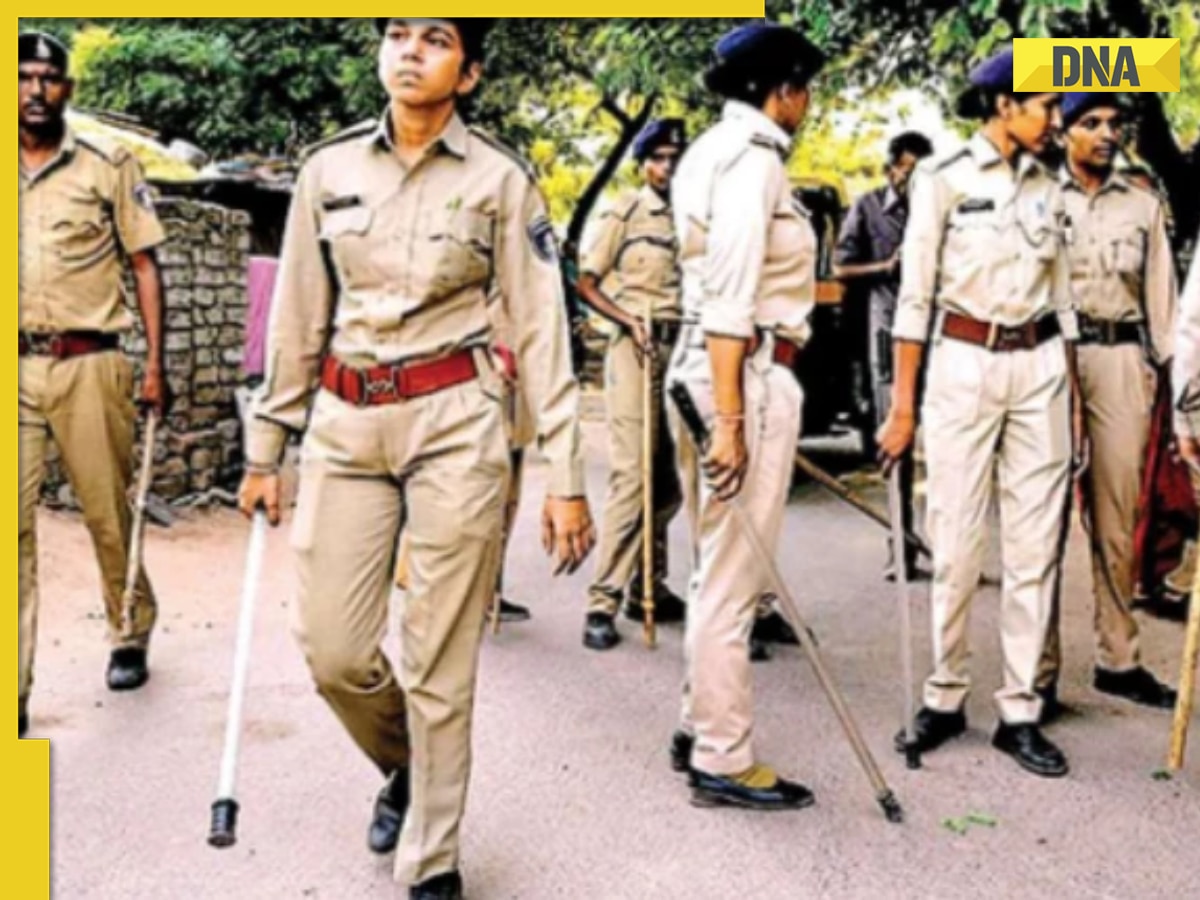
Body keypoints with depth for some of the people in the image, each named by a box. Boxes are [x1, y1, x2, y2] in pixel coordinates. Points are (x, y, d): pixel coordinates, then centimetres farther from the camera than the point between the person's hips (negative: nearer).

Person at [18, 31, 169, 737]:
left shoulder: (110, 167, 4)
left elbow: (145, 265, 5)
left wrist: (155, 364, -1)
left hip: (89, 365, -2)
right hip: (17, 368, 2)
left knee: (109, 513, 7)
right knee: (13, 524, -4)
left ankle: (131, 635, 30)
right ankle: (13, 689, 0)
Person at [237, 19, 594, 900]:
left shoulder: (501, 178, -1)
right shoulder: (329, 169, 7)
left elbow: (541, 328, -3)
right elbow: (297, 319, 11)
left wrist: (566, 477, -7)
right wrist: (266, 448, 12)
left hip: (455, 422, -3)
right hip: (345, 422, 3)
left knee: (440, 662, 0)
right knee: (331, 650, 3)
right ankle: (406, 766, 36)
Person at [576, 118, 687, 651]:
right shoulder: (621, 214, 0)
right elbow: (586, 283, 0)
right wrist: (629, 320, -14)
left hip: (683, 350, 6)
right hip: (636, 347, -5)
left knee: (668, 477, 9)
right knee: (631, 475, -11)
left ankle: (648, 588, 22)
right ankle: (603, 601, -6)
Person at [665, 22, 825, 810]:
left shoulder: (718, 151, 17)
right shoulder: (752, 157, -12)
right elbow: (729, 300, -20)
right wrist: (729, 419, -23)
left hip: (710, 367, 10)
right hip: (748, 375, -10)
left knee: (724, 566, 18)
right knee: (734, 575, -2)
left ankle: (703, 726, 29)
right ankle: (724, 761, 9)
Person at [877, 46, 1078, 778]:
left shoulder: (1048, 189, 12)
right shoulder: (943, 179, -2)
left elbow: (1062, 297, 16)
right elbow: (915, 294, -4)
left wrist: (1073, 395, 12)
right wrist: (903, 404, -7)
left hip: (1040, 368, 4)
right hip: (963, 364, -4)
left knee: (1035, 546, 2)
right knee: (957, 542, -1)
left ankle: (1021, 710, 9)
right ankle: (946, 697, 14)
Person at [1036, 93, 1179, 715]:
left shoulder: (1143, 205, 16)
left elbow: (1161, 292, 14)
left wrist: (1171, 371, 7)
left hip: (1122, 359, 3)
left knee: (1118, 516, 6)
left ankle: (1118, 658, 16)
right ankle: (1040, 668, 1)